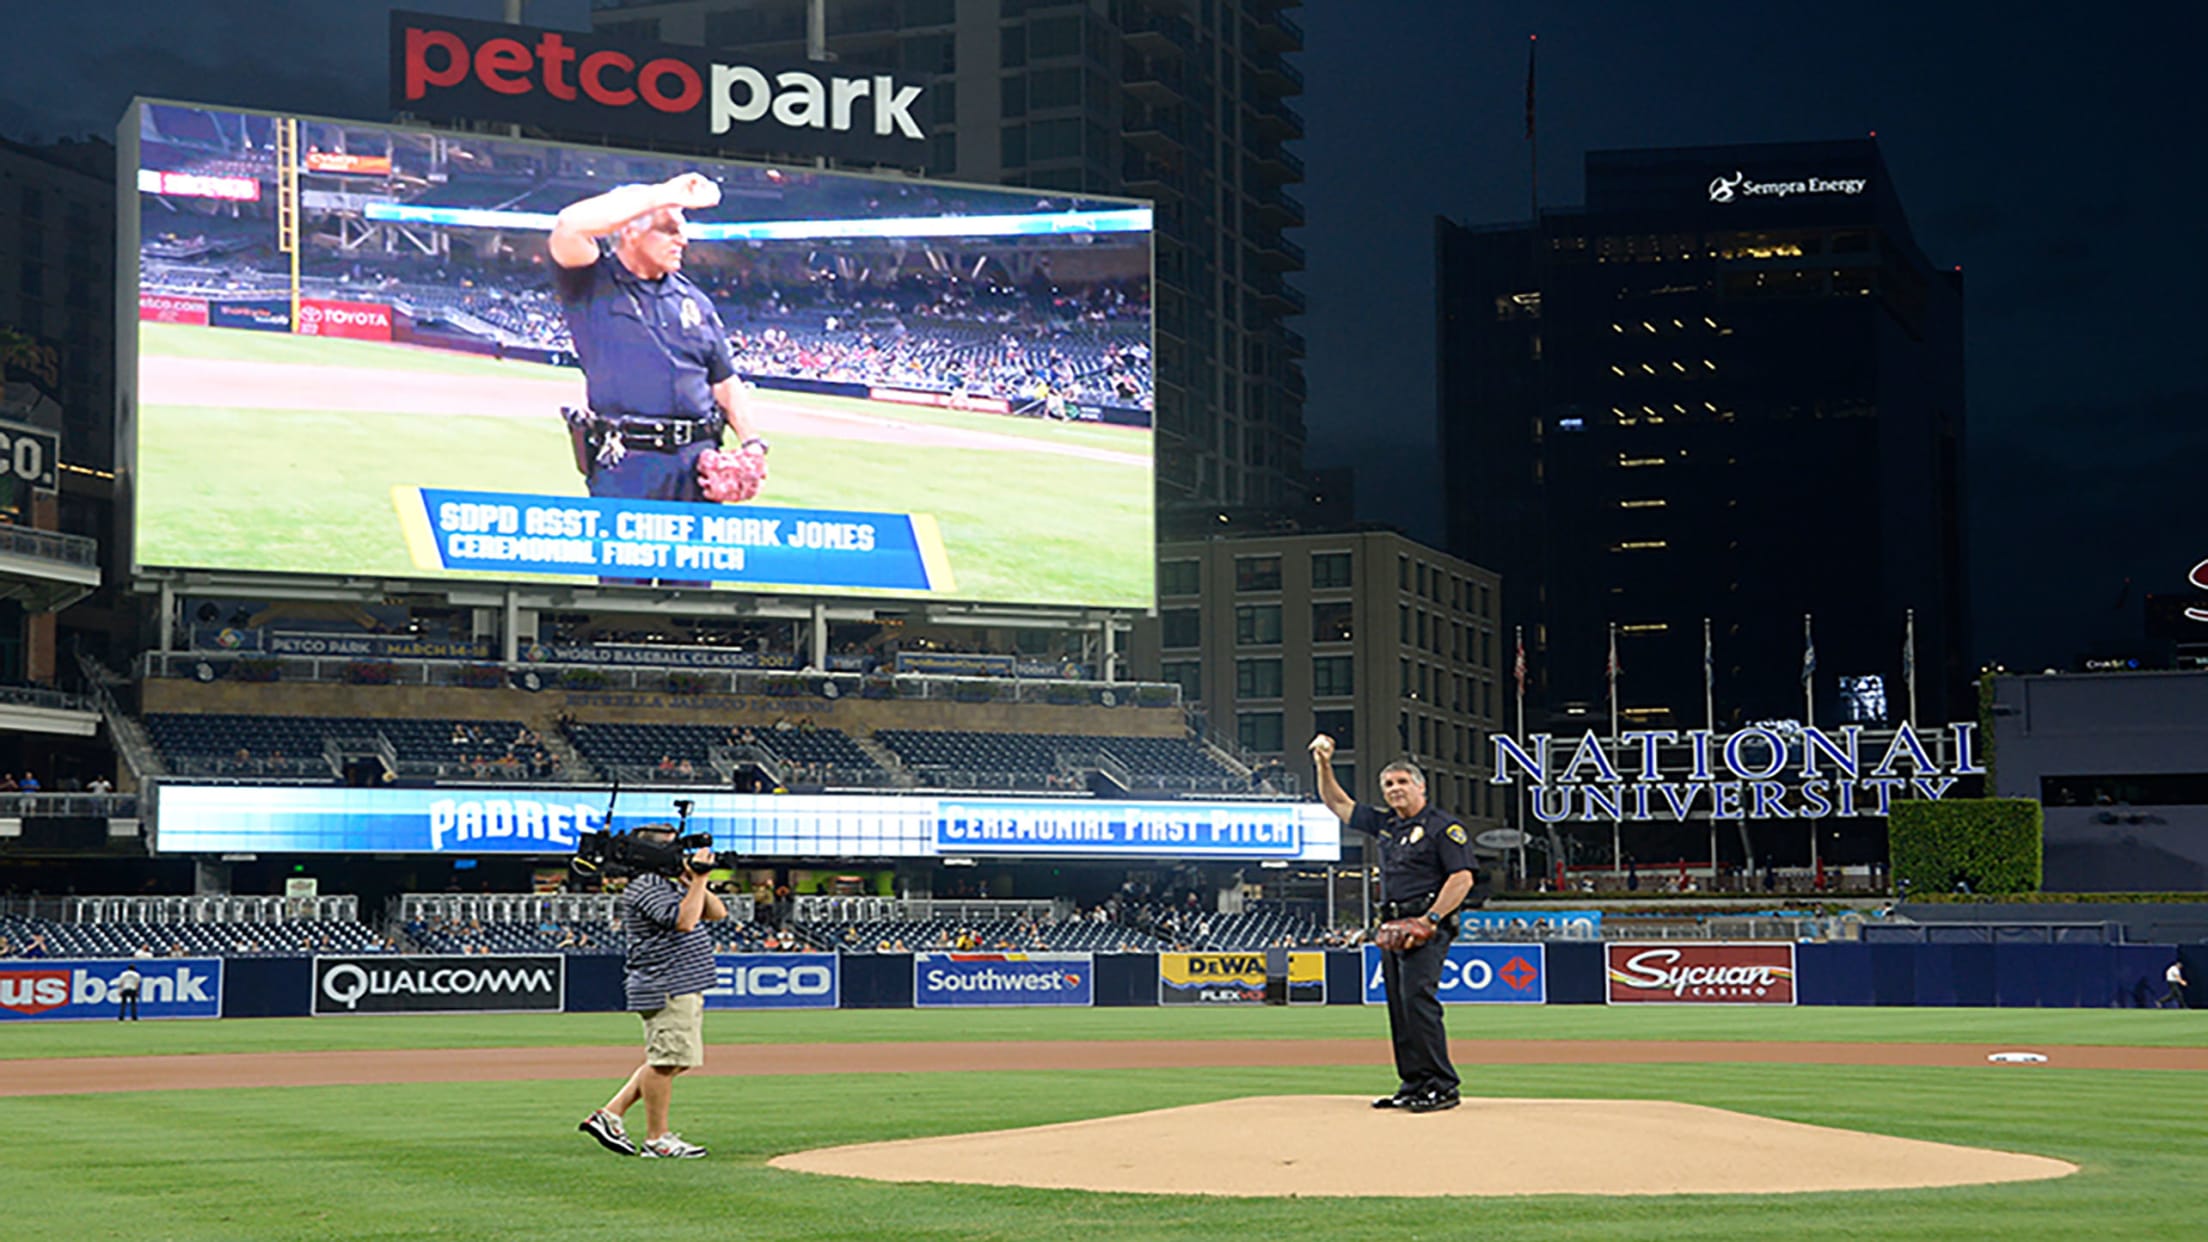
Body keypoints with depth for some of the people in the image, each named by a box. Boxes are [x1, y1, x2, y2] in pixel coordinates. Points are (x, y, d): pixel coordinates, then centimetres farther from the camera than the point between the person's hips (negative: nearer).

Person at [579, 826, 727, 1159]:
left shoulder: (670, 886, 20)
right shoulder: (646, 887, -11)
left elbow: (717, 913, 19)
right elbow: (683, 921, -25)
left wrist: (696, 882, 5)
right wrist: (698, 880, -17)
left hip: (683, 990, 11)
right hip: (666, 990, -11)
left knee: (670, 1062, 13)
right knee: (665, 1061, -7)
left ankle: (609, 1115, 15)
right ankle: (656, 1139, -1)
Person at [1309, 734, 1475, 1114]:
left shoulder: (1443, 826, -3)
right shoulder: (1384, 824, 20)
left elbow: (1462, 878, -11)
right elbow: (1338, 803, 28)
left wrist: (1431, 919, -18)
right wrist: (1324, 765, 15)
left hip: (1427, 926, -8)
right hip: (1392, 926, 8)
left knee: (1418, 998, -18)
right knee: (1398, 1007, 5)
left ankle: (1442, 1086, -19)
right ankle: (1412, 1086, 8)